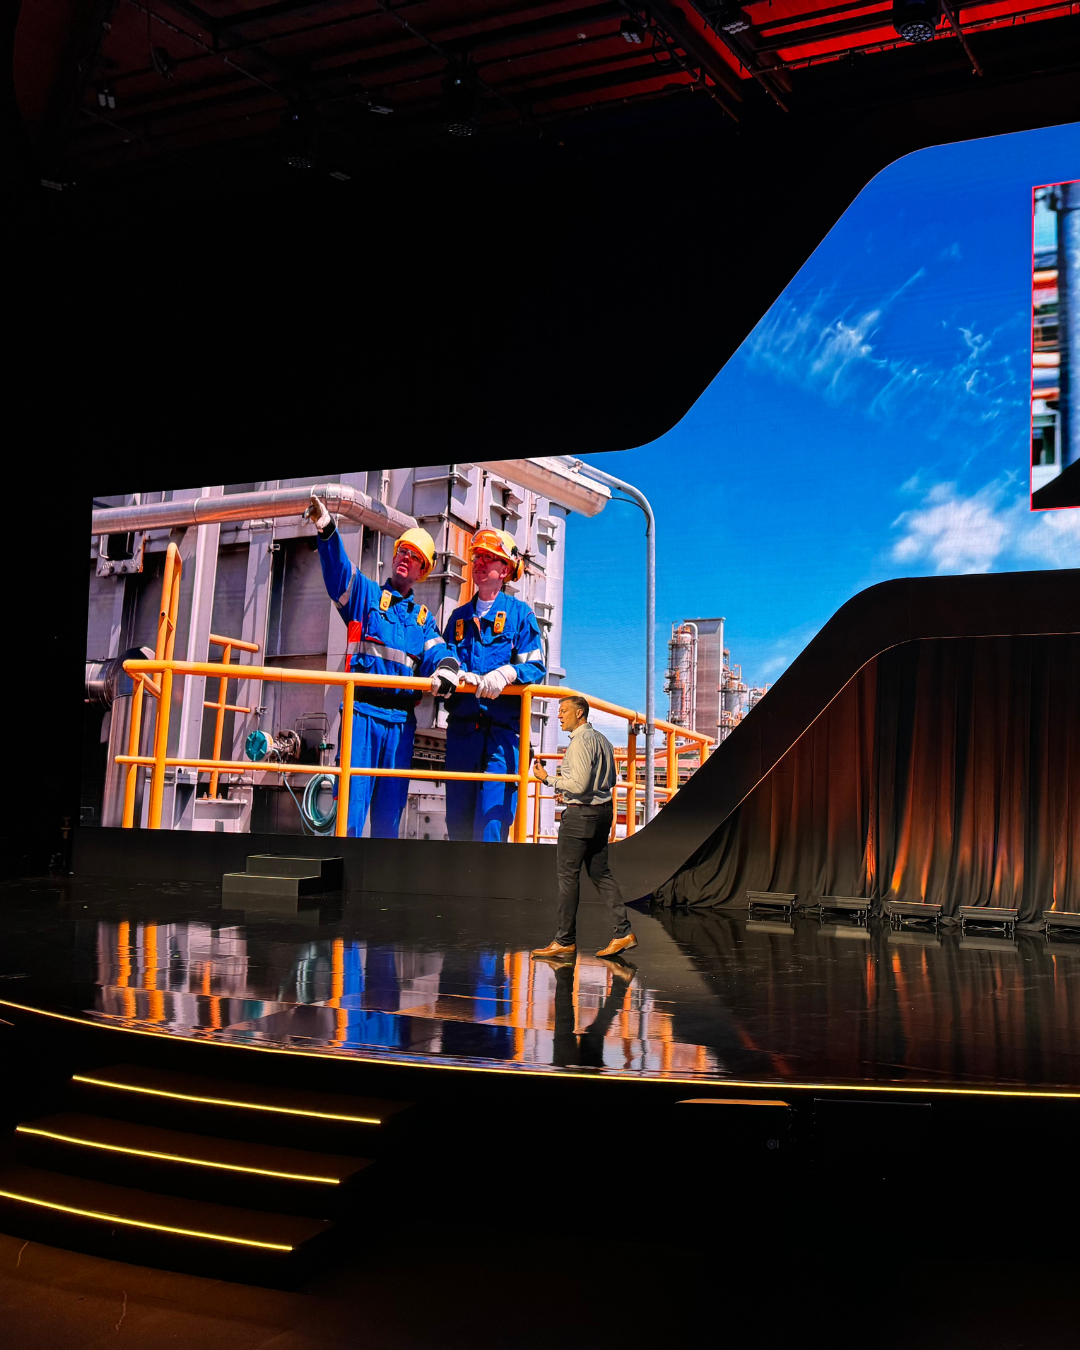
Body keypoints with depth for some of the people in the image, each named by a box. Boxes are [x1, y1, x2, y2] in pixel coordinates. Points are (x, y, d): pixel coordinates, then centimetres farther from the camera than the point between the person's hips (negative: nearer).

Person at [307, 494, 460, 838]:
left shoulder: (423, 617, 20)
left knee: (391, 807, 8)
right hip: (364, 712, -4)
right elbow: (338, 569, -8)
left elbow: (436, 652, 5)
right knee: (353, 802, -11)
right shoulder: (366, 594, 11)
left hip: (401, 720, 4)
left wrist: (446, 667, -21)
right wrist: (327, 529, -27)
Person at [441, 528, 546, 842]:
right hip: (462, 728, 5)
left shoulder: (520, 613, 7)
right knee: (457, 820, 5)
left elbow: (536, 669, -1)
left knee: (492, 817, -13)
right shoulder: (459, 616, 20)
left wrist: (507, 673, -21)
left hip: (502, 728, -4)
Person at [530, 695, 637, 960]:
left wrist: (548, 780, -12)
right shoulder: (602, 740, 14)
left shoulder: (580, 742, -16)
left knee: (568, 874, -2)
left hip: (580, 814, -10)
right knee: (600, 872, 12)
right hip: (602, 810, 10)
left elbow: (579, 785, -22)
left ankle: (565, 941, 3)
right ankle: (623, 932, 8)